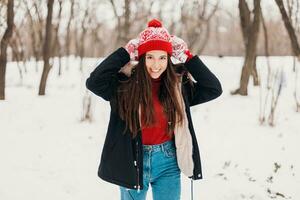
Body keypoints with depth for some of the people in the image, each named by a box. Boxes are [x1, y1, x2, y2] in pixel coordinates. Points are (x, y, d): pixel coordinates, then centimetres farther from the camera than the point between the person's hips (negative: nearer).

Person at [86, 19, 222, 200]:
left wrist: (187, 57, -7)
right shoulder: (126, 83, -11)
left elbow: (214, 88, -4)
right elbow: (93, 82, -23)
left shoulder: (178, 83, -3)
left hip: (167, 163, 1)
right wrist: (125, 53, -18)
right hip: (133, 162, -1)